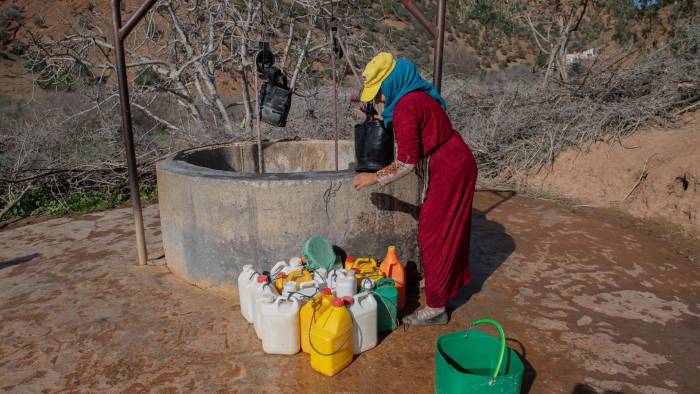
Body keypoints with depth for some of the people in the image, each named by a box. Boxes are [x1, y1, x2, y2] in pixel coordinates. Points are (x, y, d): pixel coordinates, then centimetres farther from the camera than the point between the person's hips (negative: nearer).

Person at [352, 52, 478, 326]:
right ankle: (455, 280, 44)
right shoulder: (417, 95, 8)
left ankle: (436, 308, 8)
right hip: (459, 164, 10)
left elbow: (407, 162, -24)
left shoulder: (406, 107, -22)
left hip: (447, 172, -10)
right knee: (451, 228, 23)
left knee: (434, 235, -3)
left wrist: (374, 178, -14)